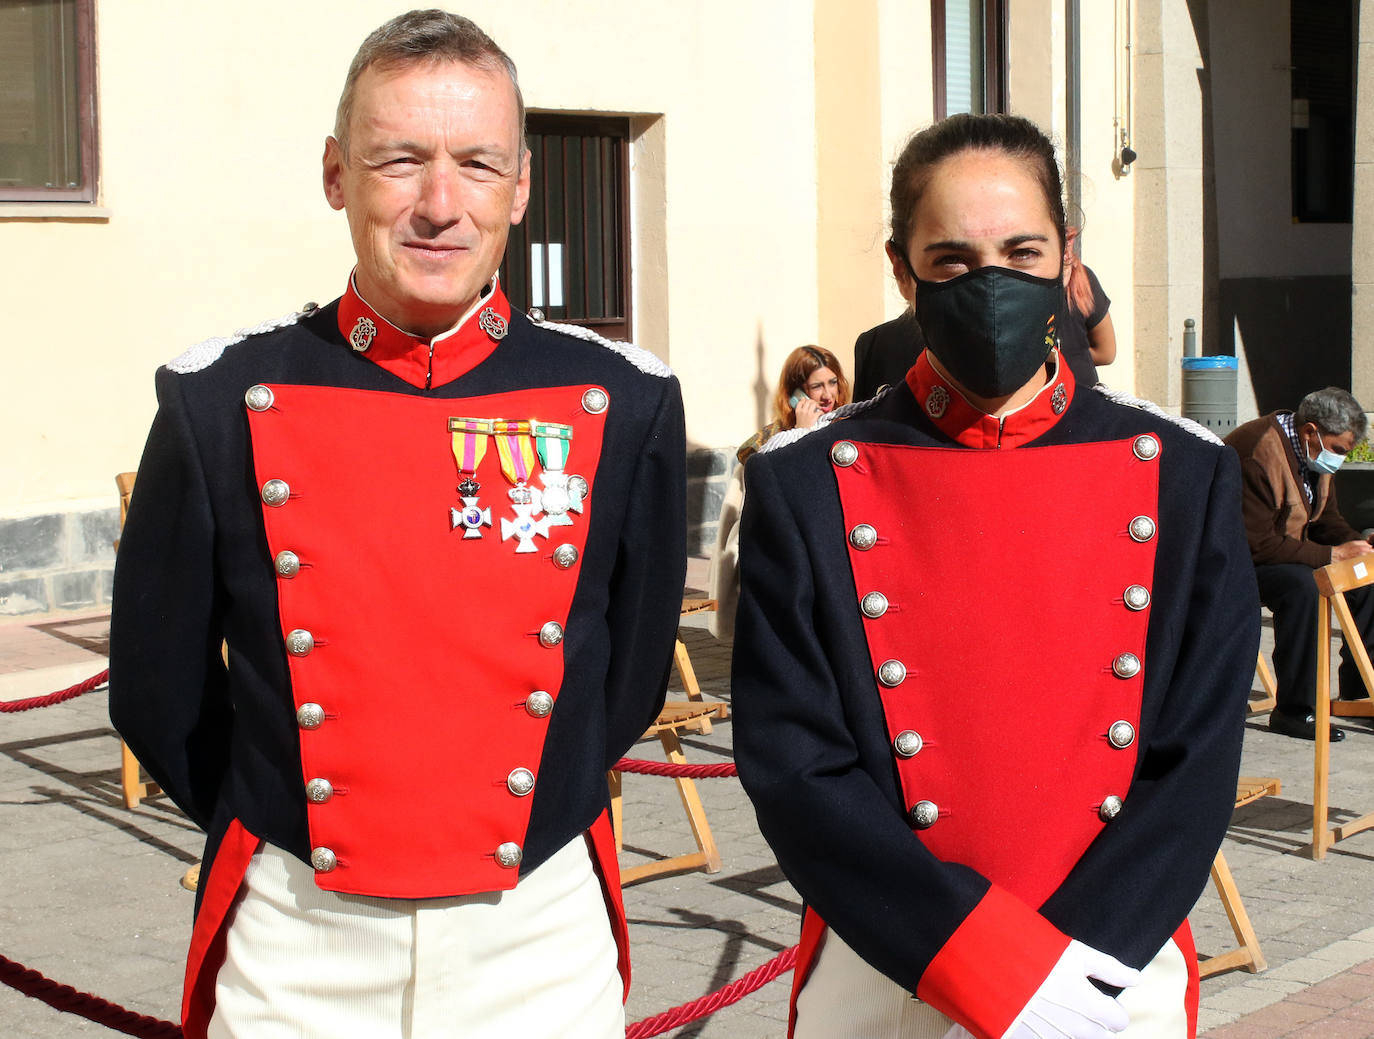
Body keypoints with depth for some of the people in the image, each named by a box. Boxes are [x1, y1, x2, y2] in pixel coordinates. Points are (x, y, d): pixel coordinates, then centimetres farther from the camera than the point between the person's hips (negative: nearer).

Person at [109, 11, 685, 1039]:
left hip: (544, 950, 1)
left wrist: (509, 806, 10)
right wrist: (284, 832, 10)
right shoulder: (221, 403, -6)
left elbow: (631, 679, 7)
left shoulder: (624, 405, -4)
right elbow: (161, 694, 4)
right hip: (296, 954, 0)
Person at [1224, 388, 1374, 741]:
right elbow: (1258, 545, -31)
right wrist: (1333, 554, -29)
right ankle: (1293, 710, -27)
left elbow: (1327, 519, 13)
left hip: (1284, 550, 10)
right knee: (1300, 584, -34)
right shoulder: (1258, 453, -28)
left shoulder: (1312, 450, 3)